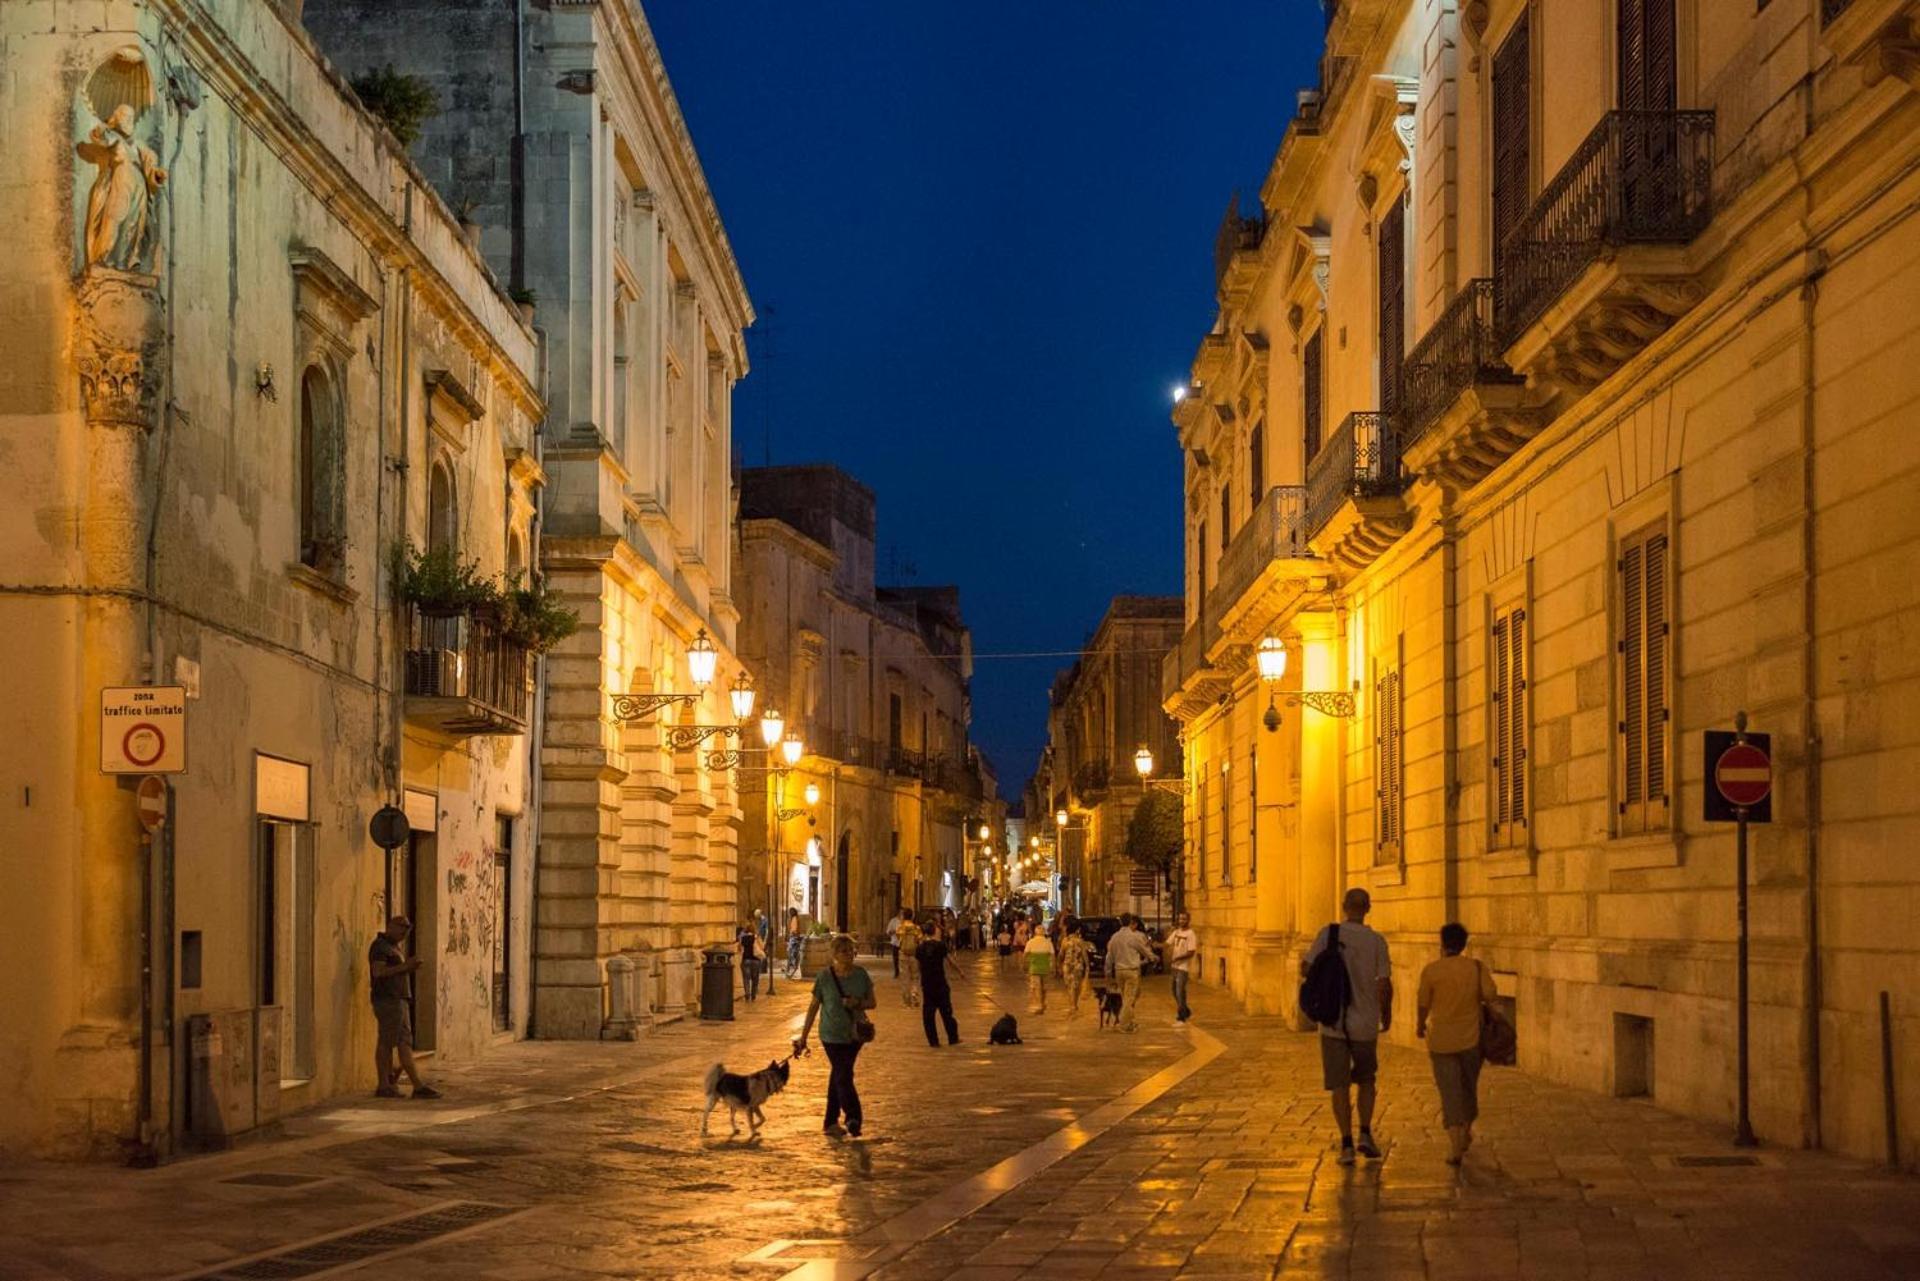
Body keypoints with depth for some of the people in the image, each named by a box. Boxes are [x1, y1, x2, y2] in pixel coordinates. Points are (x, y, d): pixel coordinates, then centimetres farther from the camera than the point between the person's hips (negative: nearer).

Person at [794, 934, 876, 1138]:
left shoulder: (861, 975, -1)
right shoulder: (824, 977, -9)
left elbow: (872, 1002, 6)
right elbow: (813, 1007, -2)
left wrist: (858, 1003, -18)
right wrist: (803, 1037, 0)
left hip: (854, 1034, 4)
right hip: (832, 1035, -4)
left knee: (838, 1076, 13)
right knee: (844, 1076, -14)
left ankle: (831, 1123, 22)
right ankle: (854, 1118, -14)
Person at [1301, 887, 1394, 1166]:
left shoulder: (1329, 934, -6)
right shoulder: (1376, 942, -7)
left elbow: (1305, 969, -5)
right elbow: (1384, 985, -8)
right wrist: (1386, 1014, 9)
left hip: (1333, 1023, 0)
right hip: (1365, 1023, 0)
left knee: (1340, 1085, 6)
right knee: (1366, 1079, 20)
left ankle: (1347, 1144, 1)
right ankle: (1365, 1133, 8)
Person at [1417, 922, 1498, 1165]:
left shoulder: (1431, 970, -9)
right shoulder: (1476, 967, -4)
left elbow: (1423, 1003, -1)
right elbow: (1490, 994, -14)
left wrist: (1420, 1025, 19)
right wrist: (1477, 1003, 10)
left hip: (1441, 1041, -2)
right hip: (1471, 1038, 2)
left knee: (1450, 1092, 0)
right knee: (1469, 1088, 22)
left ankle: (1456, 1147, -10)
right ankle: (1466, 1133, 42)